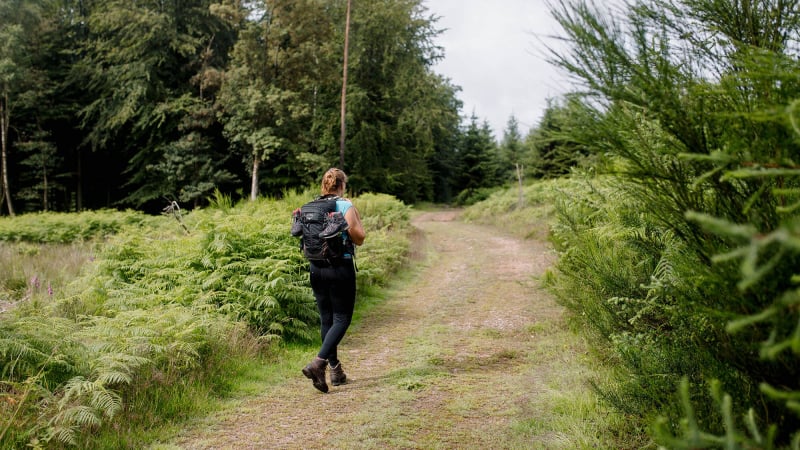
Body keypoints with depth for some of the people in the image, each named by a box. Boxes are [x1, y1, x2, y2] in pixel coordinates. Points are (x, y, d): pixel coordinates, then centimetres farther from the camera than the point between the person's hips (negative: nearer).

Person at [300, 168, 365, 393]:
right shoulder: (346, 206, -8)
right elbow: (359, 239, -7)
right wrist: (357, 220, 5)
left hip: (316, 267, 5)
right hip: (340, 267, -5)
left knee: (326, 319, 14)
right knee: (342, 319, 2)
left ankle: (336, 370, 20)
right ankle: (318, 363, -16)